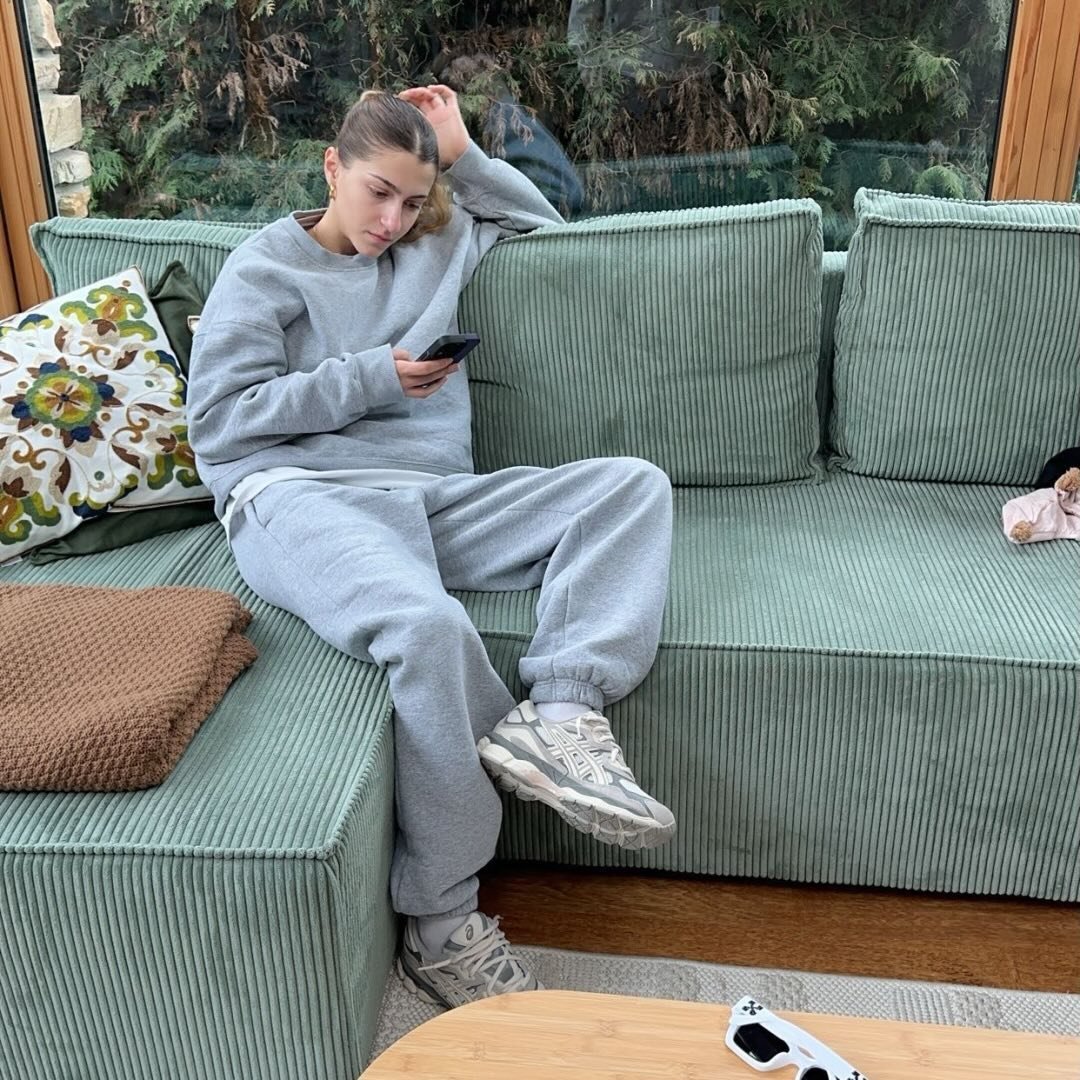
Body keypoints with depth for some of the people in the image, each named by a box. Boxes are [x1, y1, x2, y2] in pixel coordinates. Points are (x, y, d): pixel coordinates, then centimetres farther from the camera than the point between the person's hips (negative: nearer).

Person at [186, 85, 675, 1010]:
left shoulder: (436, 244, 25)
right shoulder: (263, 268, 12)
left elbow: (542, 221, 37)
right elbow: (218, 421, 2)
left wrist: (463, 154, 22)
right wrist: (370, 377, -2)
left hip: (434, 498, 6)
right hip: (298, 496, -5)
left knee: (633, 483, -15)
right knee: (427, 625, -39)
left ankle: (559, 711, -35)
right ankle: (441, 926, -23)